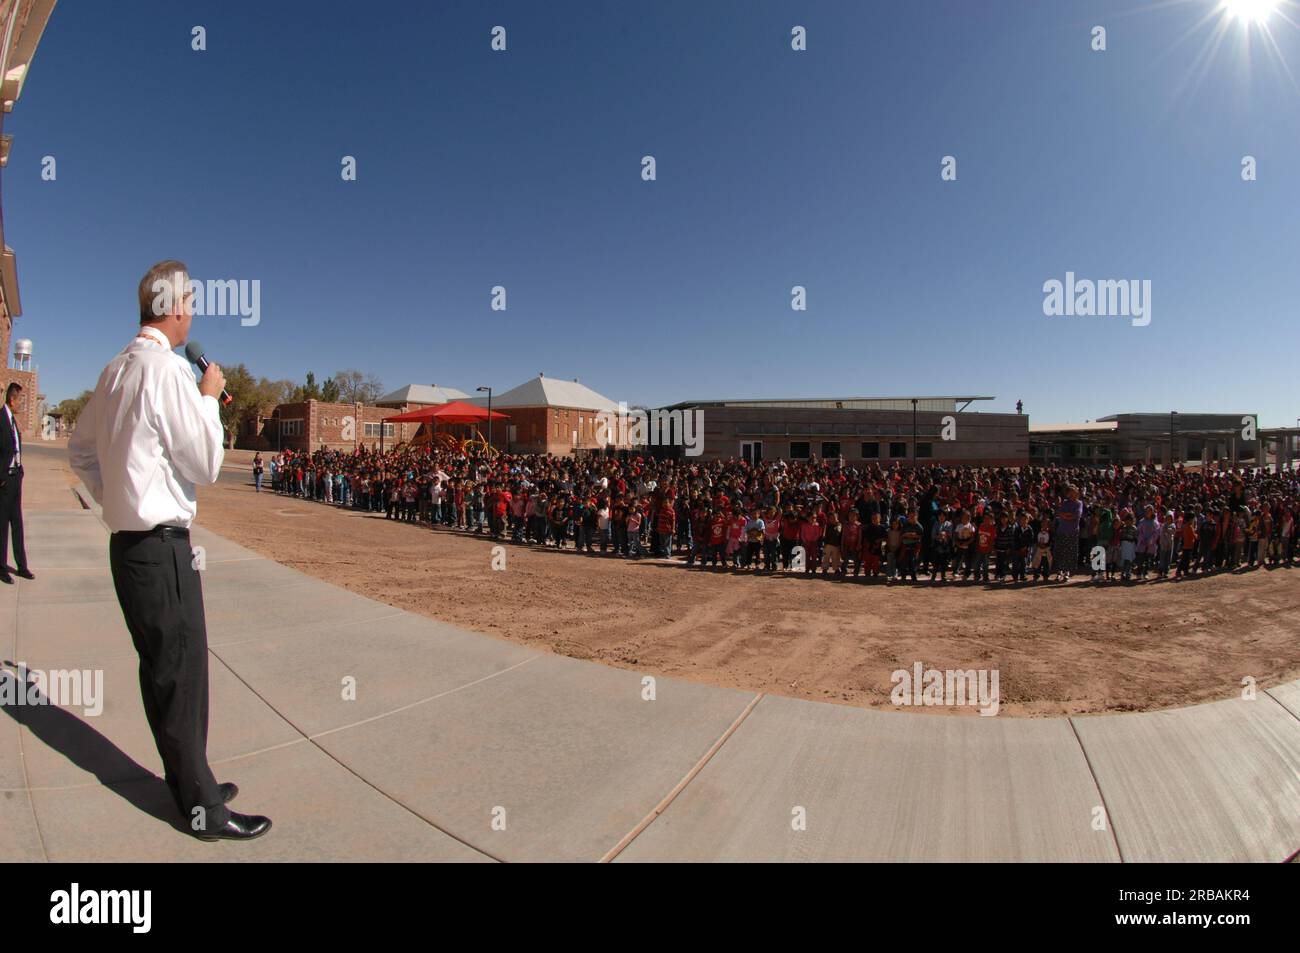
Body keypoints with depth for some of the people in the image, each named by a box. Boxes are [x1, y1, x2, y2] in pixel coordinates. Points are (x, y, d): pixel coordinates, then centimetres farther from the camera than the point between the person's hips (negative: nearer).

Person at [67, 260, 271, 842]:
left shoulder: (116, 370, 11)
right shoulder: (166, 369, -17)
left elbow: (80, 450, 20)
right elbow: (206, 465, -15)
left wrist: (116, 500, 20)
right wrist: (210, 396, -5)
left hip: (129, 540, 9)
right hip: (161, 546, -9)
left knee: (162, 669, 18)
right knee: (182, 672, 1)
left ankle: (186, 780, 34)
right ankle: (203, 807, 14)